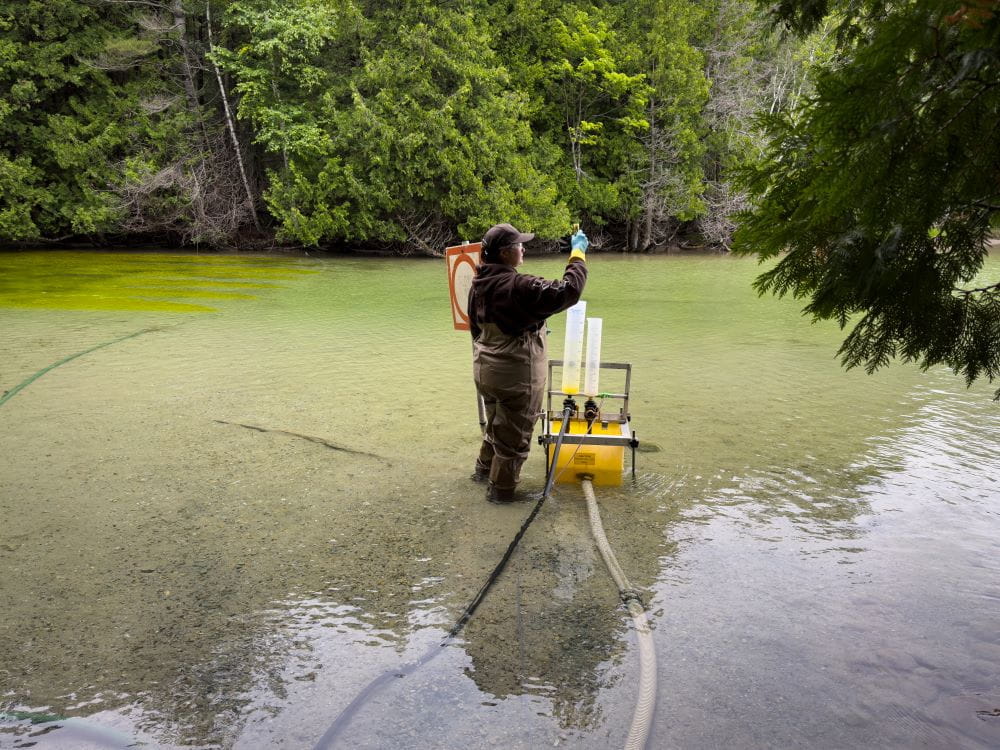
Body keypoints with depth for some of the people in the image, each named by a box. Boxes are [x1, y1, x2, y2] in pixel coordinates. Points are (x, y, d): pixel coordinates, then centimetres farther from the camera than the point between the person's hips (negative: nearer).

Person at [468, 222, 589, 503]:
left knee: (496, 422, 29)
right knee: (513, 435, 10)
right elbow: (568, 291, -27)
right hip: (515, 376, -8)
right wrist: (579, 253, -15)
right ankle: (501, 489, 24)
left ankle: (485, 468, 47)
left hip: (485, 371, 8)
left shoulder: (480, 284, 1)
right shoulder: (519, 287, -26)